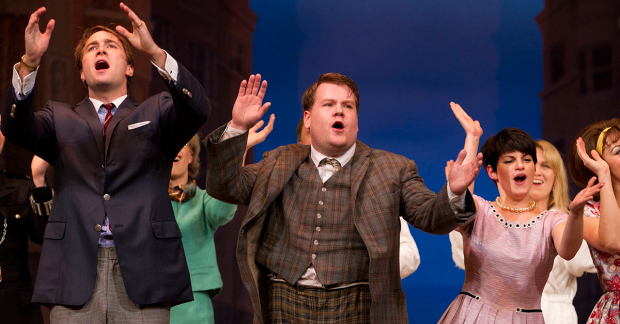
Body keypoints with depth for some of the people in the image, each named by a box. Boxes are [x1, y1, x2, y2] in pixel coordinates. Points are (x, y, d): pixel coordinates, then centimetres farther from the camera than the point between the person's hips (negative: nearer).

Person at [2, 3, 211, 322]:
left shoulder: (157, 111, 15)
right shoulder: (60, 117, 19)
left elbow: (198, 110, -5)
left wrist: (155, 53, -20)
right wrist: (29, 62, -18)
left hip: (142, 270, -1)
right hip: (75, 272, 1)